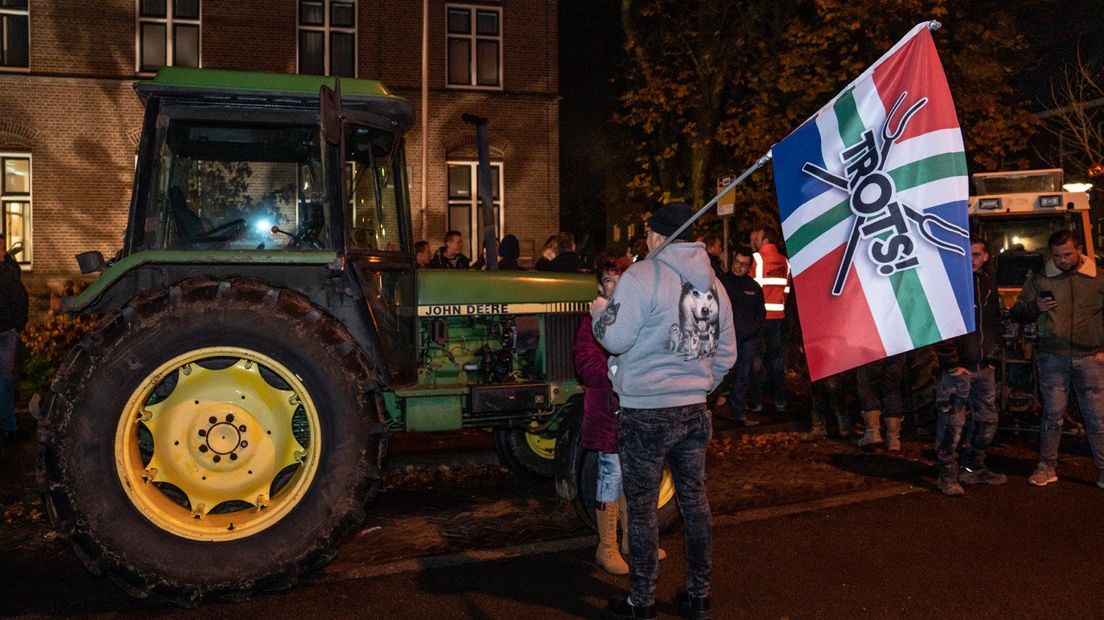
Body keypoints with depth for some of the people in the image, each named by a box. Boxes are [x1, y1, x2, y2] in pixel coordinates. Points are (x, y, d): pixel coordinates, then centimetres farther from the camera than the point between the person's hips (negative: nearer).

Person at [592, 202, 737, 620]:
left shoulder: (643, 275, -12)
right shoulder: (712, 283, 9)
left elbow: (615, 338, -13)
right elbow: (726, 353, 13)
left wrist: (600, 310, 6)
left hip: (647, 412, -6)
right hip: (695, 409, 6)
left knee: (642, 506, 5)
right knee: (694, 498, 15)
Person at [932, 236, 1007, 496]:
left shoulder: (988, 285, 14)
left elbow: (995, 325, 22)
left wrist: (993, 358, 13)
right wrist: (952, 364, -14)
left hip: (984, 367, 7)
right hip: (958, 367, -7)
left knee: (987, 420, 13)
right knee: (952, 422, -6)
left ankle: (974, 468, 28)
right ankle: (948, 475, 4)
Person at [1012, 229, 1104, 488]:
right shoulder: (1039, 280, 6)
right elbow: (1017, 313, 8)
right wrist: (1035, 307, -12)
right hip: (1053, 357, 1)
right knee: (1052, 414, 7)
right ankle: (1047, 467, 15)